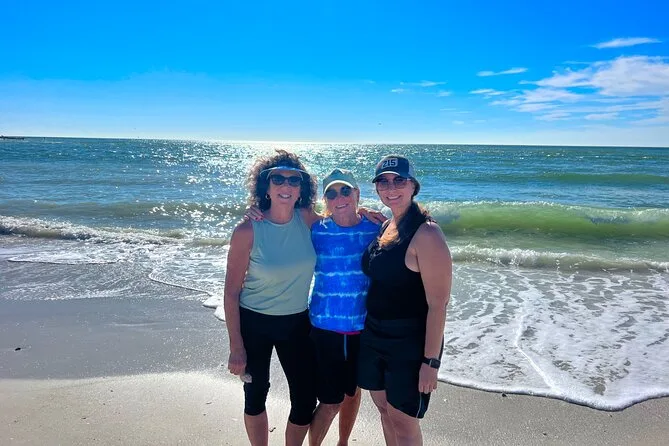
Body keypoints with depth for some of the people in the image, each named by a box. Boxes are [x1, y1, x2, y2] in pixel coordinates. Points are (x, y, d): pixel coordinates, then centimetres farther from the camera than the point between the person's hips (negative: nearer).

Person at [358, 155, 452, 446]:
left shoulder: (426, 233, -19)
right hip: (374, 335, 8)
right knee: (384, 408, 21)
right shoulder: (385, 226, 6)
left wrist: (431, 361, -19)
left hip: (410, 343, -7)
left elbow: (437, 304, -19)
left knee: (402, 421, 7)